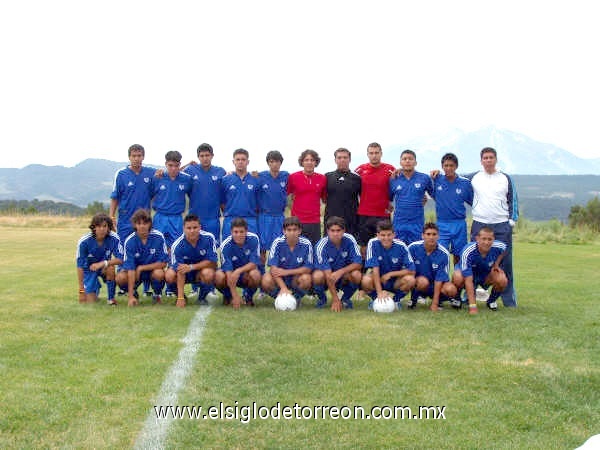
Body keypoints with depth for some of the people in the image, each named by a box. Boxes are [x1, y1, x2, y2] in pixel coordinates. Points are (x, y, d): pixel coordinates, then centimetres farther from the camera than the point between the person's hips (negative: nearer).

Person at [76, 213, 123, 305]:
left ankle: (111, 298, -14)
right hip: (89, 269, 0)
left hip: (104, 267, 0)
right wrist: (81, 290, -20)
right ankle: (96, 289, 28)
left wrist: (103, 263, -41)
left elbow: (120, 259, -25)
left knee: (110, 268, -35)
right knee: (90, 302, -9)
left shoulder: (114, 238, -24)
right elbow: (80, 266, -20)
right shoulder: (84, 241, -26)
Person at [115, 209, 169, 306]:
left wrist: (141, 268, -20)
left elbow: (163, 263, -16)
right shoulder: (129, 241, -19)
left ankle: (156, 295, -1)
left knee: (159, 274, -34)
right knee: (120, 278, -28)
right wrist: (131, 297, -30)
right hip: (135, 272, 1)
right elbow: (130, 268, -25)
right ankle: (134, 293, 5)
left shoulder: (158, 237, -19)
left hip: (153, 269, -1)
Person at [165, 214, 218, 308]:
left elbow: (212, 261, -17)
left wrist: (191, 267, -31)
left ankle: (202, 297, -3)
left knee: (208, 273, -35)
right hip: (186, 275, 0)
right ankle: (180, 294, 3)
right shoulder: (177, 245, -22)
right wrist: (180, 298, -32)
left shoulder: (208, 238, -21)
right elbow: (180, 272, -25)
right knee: (169, 275, -30)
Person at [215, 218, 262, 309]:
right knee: (218, 276, -33)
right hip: (231, 274, 0)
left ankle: (248, 296, -1)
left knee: (255, 274, -35)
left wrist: (238, 271, -38)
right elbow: (228, 270, -29)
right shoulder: (225, 245, -22)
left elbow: (254, 263, -19)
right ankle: (227, 295, 2)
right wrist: (235, 296, -38)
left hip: (246, 276, 0)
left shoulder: (254, 239, -19)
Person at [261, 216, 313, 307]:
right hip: (279, 279, 0)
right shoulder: (277, 243, -17)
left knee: (306, 279, -32)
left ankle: (297, 298, 1)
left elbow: (308, 268, -13)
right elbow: (273, 267, -22)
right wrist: (283, 288, -36)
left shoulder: (306, 244, -15)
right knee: (266, 281, -31)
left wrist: (287, 272, -24)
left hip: (296, 277, 0)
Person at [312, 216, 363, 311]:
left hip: (344, 276, 2)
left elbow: (358, 263, -17)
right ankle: (322, 298, 0)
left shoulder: (350, 240, -18)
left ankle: (346, 298, 0)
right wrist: (335, 299, -32)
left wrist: (341, 272, -33)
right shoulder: (321, 246, -24)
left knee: (356, 275, -30)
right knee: (317, 276, -35)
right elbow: (328, 274, -28)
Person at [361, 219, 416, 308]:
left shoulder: (401, 246, -18)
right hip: (378, 280, 0)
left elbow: (411, 271, -16)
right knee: (366, 280, -33)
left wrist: (390, 274, -20)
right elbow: (375, 268, -23)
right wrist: (379, 292, -30)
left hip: (395, 281, 1)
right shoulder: (373, 243, -19)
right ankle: (377, 299, 1)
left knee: (410, 280, -30)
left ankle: (396, 299, 1)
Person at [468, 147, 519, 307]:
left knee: (505, 263, 0)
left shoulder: (506, 179, 8)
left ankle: (509, 300, 7)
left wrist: (512, 220, 2)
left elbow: (513, 201, 10)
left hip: (502, 226, 0)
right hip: (479, 225, 0)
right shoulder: (473, 178, 7)